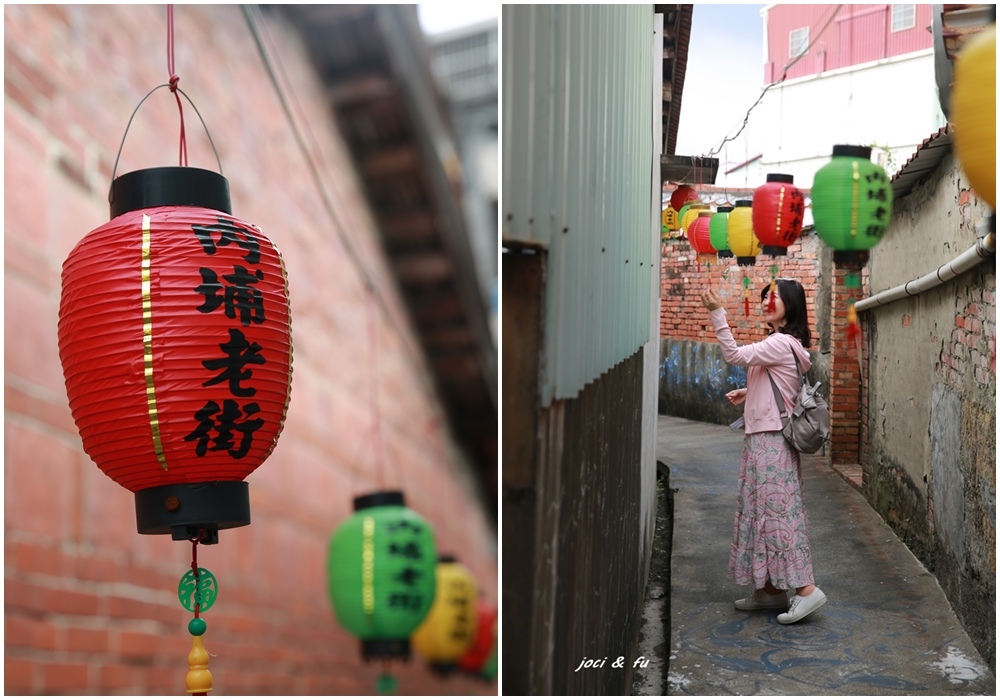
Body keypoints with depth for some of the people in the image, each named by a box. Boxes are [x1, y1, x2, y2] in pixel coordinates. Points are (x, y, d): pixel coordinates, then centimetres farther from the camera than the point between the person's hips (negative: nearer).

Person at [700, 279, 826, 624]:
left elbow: (735, 354, -23)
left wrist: (717, 313, -26)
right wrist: (747, 394, 12)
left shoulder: (781, 343, -14)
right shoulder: (778, 343, 17)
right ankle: (770, 588, 19)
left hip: (772, 440, -10)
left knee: (777, 510, -8)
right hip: (762, 438, 10)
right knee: (762, 510, 12)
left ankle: (805, 588, -4)